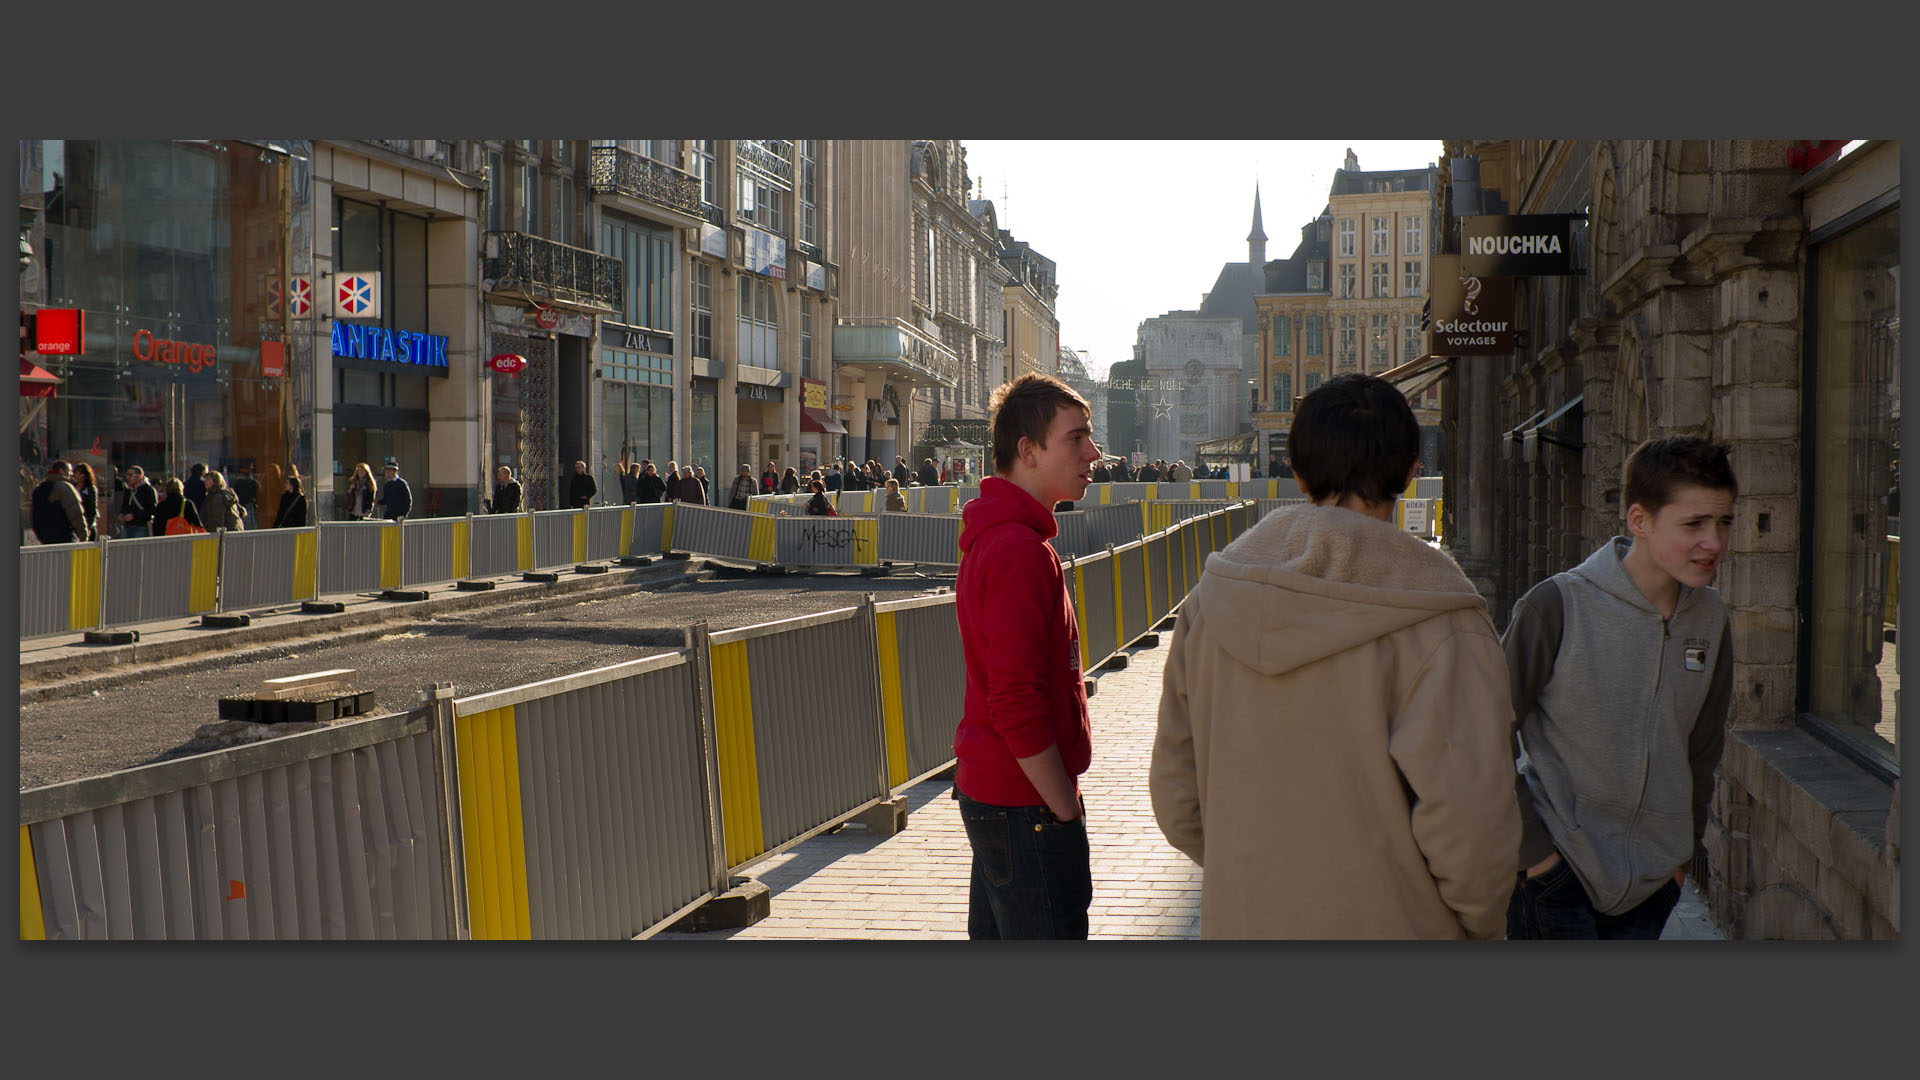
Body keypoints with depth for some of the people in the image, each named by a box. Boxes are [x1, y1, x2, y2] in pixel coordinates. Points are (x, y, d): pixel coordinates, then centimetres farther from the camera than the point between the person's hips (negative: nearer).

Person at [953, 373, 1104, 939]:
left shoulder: (994, 533, 13)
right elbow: (1017, 703, -26)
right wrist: (1067, 811, -18)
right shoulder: (1020, 548, -21)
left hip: (987, 790, 11)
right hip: (1026, 807, -11)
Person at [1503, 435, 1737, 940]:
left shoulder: (1710, 617, 3)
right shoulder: (1556, 607, -15)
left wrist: (1684, 849, 13)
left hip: (1654, 883, 5)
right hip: (1556, 880, -5)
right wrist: (1532, 851, -11)